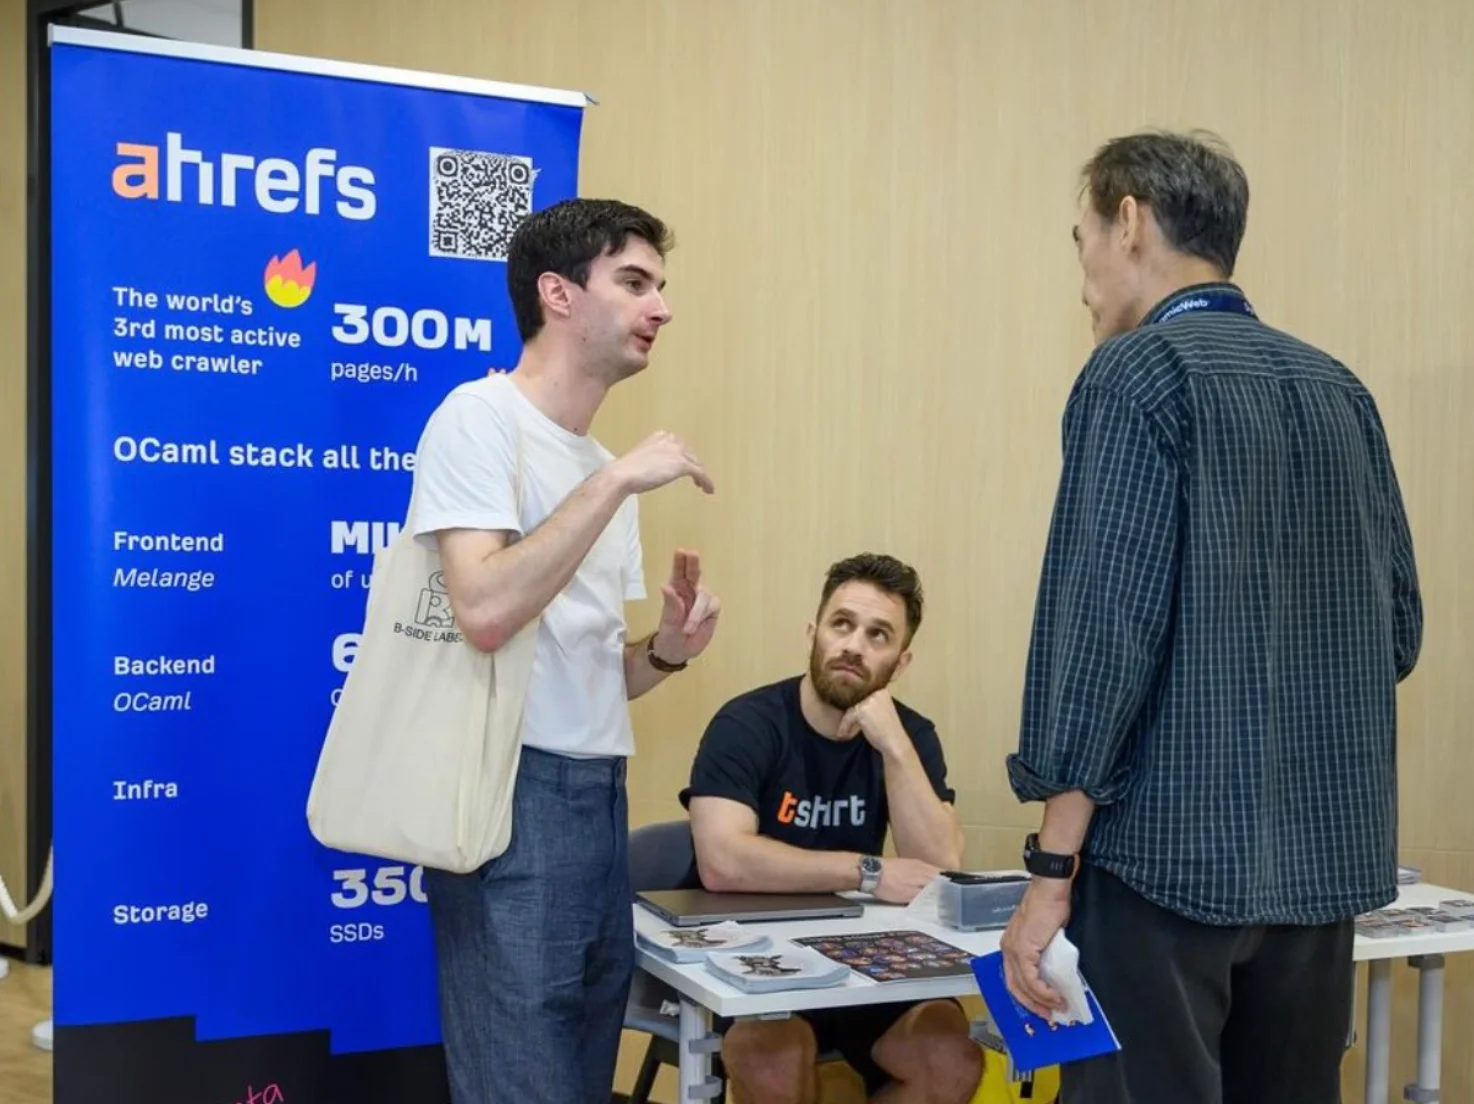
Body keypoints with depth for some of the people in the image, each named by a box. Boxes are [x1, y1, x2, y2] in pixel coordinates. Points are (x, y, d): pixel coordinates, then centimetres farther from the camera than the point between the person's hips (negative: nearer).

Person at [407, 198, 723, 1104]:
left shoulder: (603, 464, 16)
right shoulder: (482, 417, -8)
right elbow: (486, 613, -24)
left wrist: (666, 652, 0)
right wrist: (613, 482, -19)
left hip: (600, 794, 8)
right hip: (516, 793, -8)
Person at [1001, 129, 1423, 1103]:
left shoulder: (1140, 372, -9)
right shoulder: (1338, 386, 10)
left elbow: (1104, 624, -15)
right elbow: (1399, 629, 12)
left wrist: (1052, 870, -12)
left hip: (1173, 849, -7)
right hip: (1326, 852, 7)